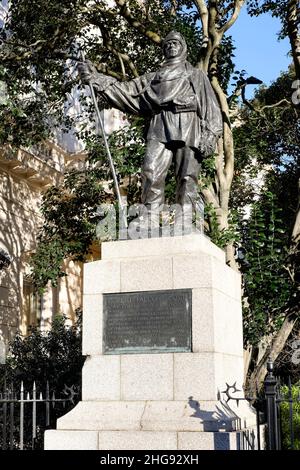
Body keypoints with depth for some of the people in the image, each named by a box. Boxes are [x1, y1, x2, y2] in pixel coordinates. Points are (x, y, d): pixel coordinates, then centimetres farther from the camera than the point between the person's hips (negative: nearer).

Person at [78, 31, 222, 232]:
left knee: (188, 178, -13)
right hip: (160, 127, 2)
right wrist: (97, 79, 14)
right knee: (151, 173, -17)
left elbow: (210, 107, 11)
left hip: (187, 127, -2)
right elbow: (127, 90, 24)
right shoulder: (154, 77, 32)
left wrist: (209, 137, -5)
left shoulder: (196, 75, 23)